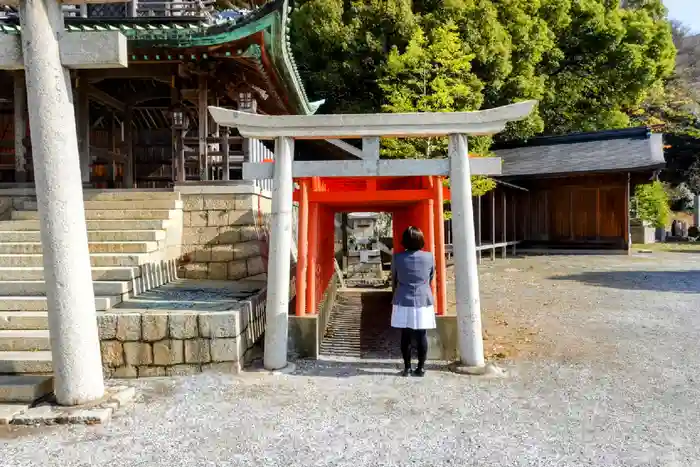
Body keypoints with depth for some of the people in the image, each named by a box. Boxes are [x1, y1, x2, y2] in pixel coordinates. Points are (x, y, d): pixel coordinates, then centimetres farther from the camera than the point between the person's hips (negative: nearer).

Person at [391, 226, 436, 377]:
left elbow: (394, 280, 7)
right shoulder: (429, 257, -4)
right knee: (422, 336, 7)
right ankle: (421, 367, 13)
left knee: (406, 336, 7)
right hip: (423, 301, 1)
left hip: (403, 302, 0)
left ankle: (407, 368, 12)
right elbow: (431, 279, 9)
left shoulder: (397, 258, -5)